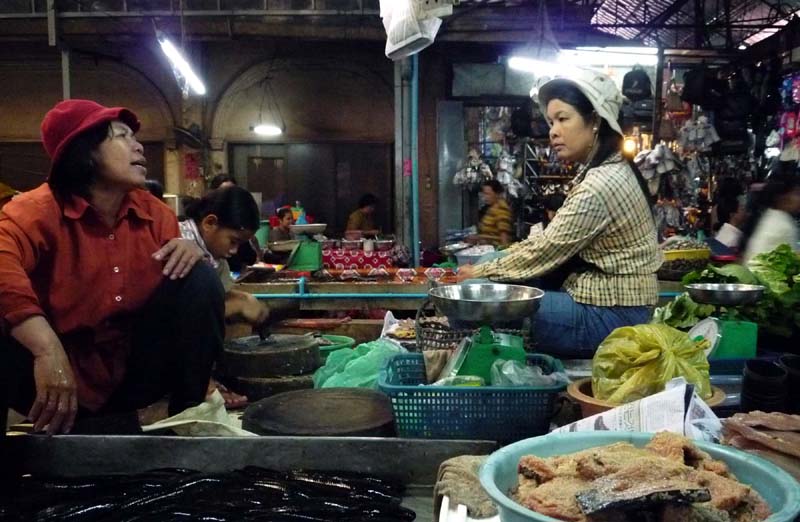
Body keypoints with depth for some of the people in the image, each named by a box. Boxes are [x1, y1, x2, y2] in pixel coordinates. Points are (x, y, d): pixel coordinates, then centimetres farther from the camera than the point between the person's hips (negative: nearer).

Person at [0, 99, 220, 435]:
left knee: (200, 280, -14)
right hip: (62, 379, -4)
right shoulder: (38, 209, -15)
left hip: (134, 369, 5)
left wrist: (189, 251, -15)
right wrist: (47, 348, -47)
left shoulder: (154, 212, 1)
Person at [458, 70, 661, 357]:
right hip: (614, 300, 9)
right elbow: (555, 238, 11)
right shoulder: (609, 168, 7)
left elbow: (546, 251, -17)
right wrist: (516, 249, 1)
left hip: (610, 314, -9)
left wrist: (483, 272, -7)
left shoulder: (599, 186, -24)